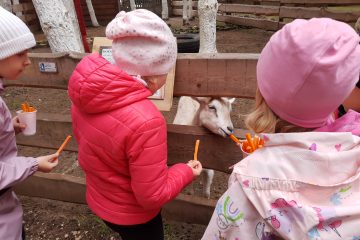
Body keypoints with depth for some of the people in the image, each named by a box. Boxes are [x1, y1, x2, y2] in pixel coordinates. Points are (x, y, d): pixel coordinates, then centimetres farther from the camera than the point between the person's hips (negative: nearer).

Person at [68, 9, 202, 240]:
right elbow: (153, 196, -28)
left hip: (98, 199, 7)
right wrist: (187, 171, -12)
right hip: (132, 214, -6)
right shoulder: (145, 121, -40)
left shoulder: (86, 89, -16)